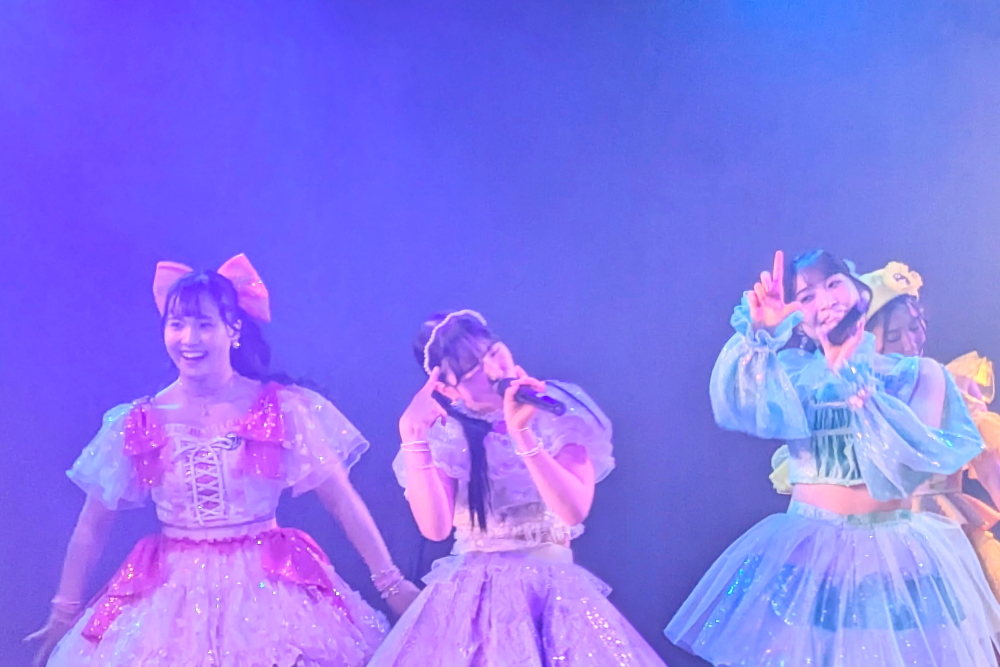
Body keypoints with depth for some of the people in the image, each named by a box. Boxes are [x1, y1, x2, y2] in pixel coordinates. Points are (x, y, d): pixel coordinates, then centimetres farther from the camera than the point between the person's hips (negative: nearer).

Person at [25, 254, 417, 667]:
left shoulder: (285, 409, -6)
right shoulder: (137, 424, -1)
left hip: (268, 589, -1)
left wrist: (391, 584, -6)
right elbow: (92, 524, 7)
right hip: (171, 594, 2)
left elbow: (343, 502, -5)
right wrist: (64, 611, 9)